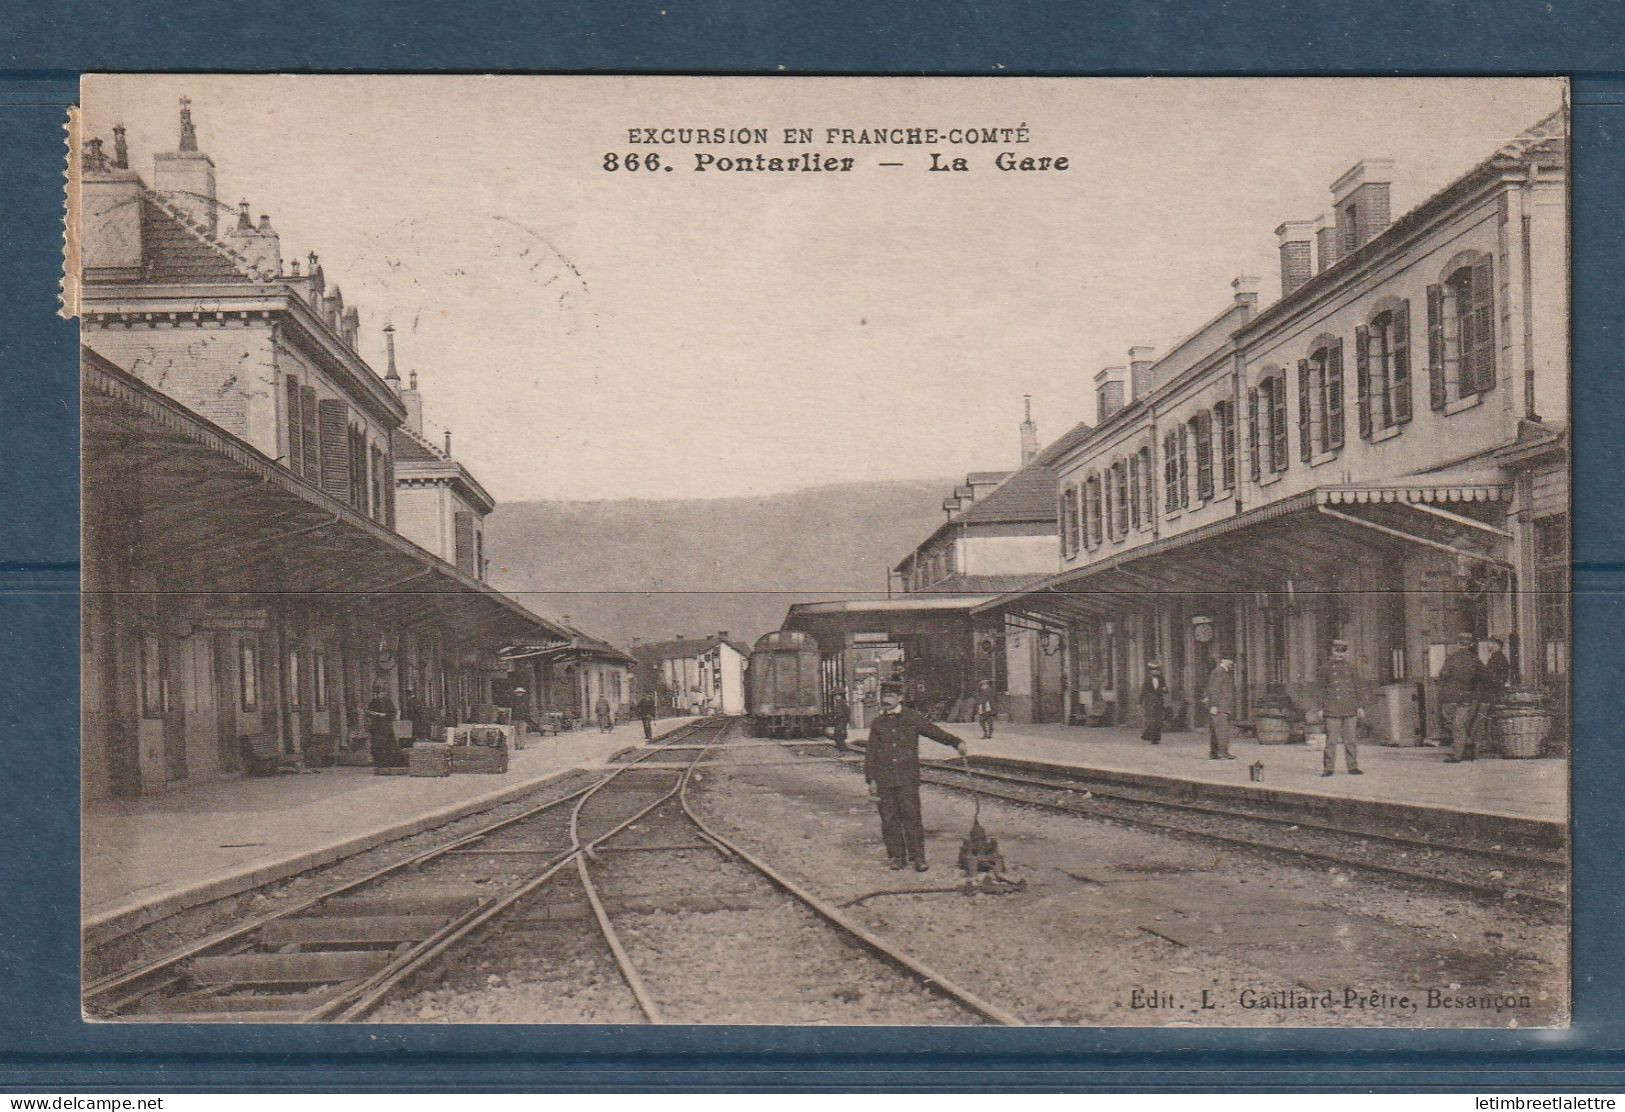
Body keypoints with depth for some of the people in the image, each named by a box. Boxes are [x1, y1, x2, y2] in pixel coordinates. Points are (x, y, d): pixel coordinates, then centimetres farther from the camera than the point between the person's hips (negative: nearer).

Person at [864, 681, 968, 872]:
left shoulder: (912, 718, 5)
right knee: (889, 820, 3)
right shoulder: (877, 723, 11)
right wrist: (871, 779, 6)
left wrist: (956, 742, -15)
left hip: (907, 777, -3)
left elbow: (934, 731, -1)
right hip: (884, 779, 3)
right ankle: (897, 857, 13)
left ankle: (917, 857, -1)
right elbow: (871, 753, 12)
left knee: (911, 816, -7)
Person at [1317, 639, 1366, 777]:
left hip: (1350, 709, 1)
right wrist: (1321, 708, 5)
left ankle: (1352, 767, 11)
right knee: (1331, 739, -3)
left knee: (1350, 739, 5)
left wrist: (1361, 706, 4)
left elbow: (1360, 687, 10)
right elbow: (1322, 689, 9)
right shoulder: (1326, 668, 6)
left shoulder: (1352, 667, 9)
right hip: (1332, 709, -1)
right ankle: (1329, 768, 0)